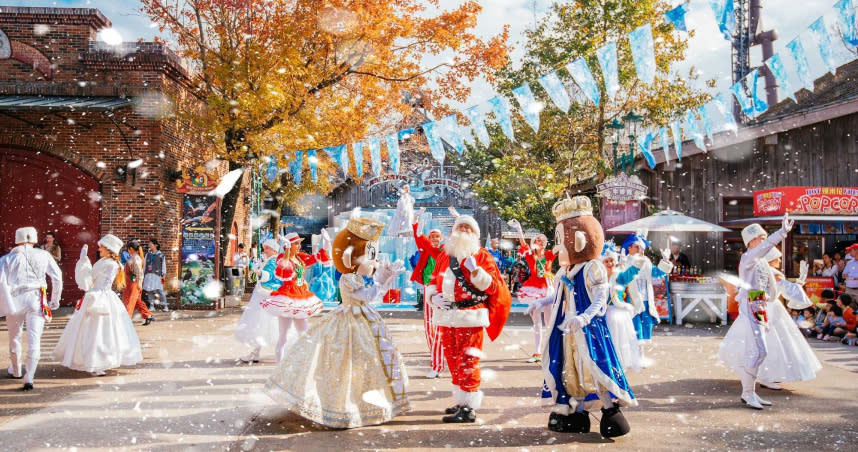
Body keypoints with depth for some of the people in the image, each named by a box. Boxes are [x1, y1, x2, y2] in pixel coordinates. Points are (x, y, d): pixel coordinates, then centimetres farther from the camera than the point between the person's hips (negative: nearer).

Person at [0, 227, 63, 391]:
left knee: (15, 338, 19)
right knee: (34, 339, -1)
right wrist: (55, 300, 11)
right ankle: (29, 378, -8)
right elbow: (57, 277, 2)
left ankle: (16, 371, 38)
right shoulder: (43, 255, 5)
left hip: (15, 300, 1)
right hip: (37, 300, -1)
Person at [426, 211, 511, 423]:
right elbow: (434, 282, 20)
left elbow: (493, 287, -7)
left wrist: (475, 270, -19)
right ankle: (462, 401, 26)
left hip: (470, 318, -6)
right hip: (447, 317, 6)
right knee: (453, 363, 13)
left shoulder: (482, 256, 1)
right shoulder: (445, 256, 16)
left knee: (467, 363, -7)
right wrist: (433, 296, -1)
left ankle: (469, 408, -1)